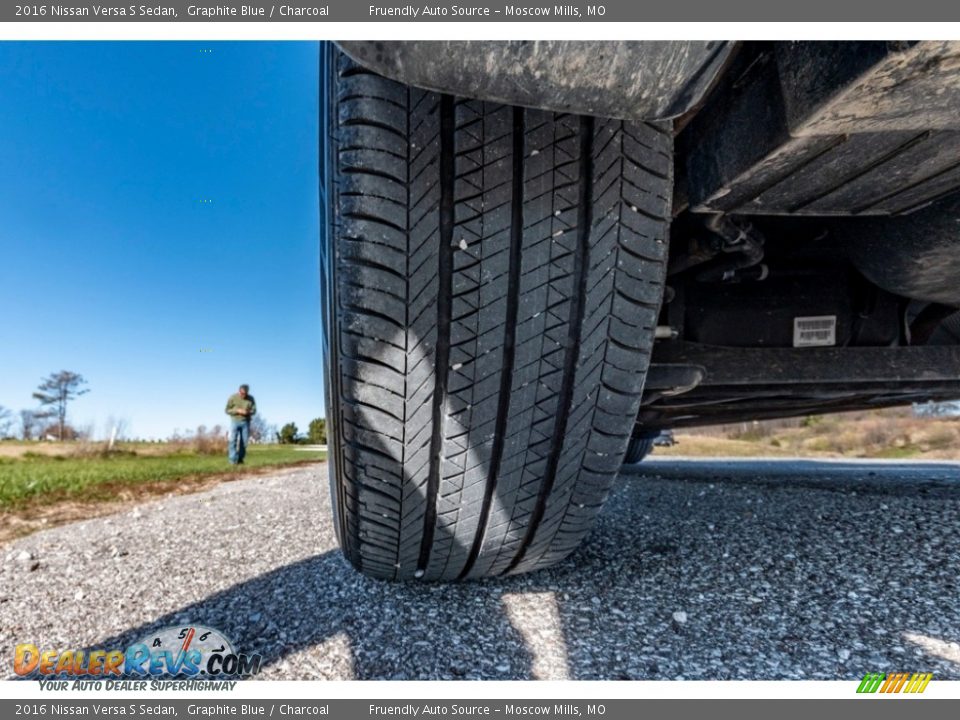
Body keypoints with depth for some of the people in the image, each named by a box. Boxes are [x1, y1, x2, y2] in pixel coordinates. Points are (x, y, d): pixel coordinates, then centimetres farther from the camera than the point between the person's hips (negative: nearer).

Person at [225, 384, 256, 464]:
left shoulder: (251, 399, 1)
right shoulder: (232, 397, -5)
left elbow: (254, 410, 4)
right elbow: (227, 410, -3)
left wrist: (248, 412, -18)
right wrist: (237, 411, -18)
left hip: (245, 422, 2)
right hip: (235, 421, -2)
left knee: (244, 442, 0)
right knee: (233, 440, -10)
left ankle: (240, 459, 11)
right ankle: (233, 460, -9)